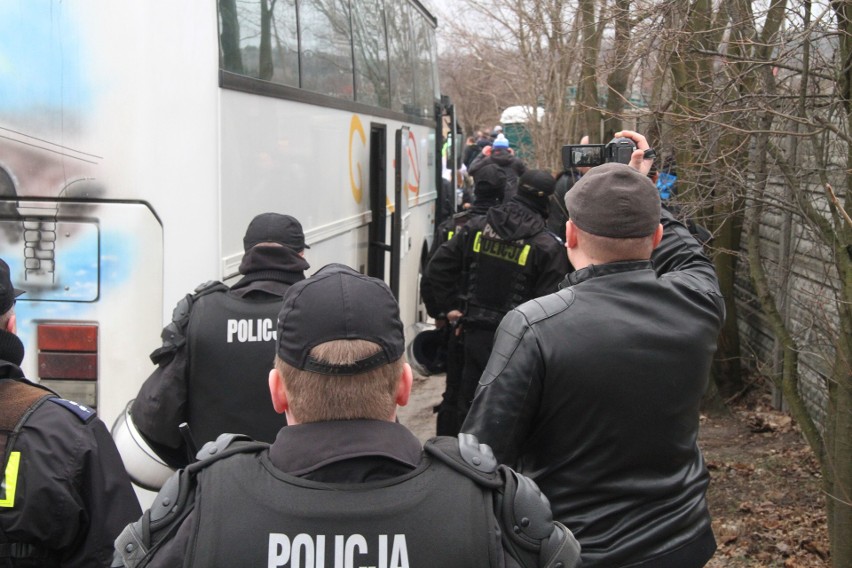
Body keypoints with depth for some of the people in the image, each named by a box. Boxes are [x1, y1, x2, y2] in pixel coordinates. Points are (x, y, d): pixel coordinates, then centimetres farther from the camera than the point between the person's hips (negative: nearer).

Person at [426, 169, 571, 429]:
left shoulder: (476, 228, 0)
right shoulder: (548, 246, -12)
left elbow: (437, 267, 3)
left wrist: (450, 306, 8)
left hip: (474, 333, 4)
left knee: (468, 406, 15)